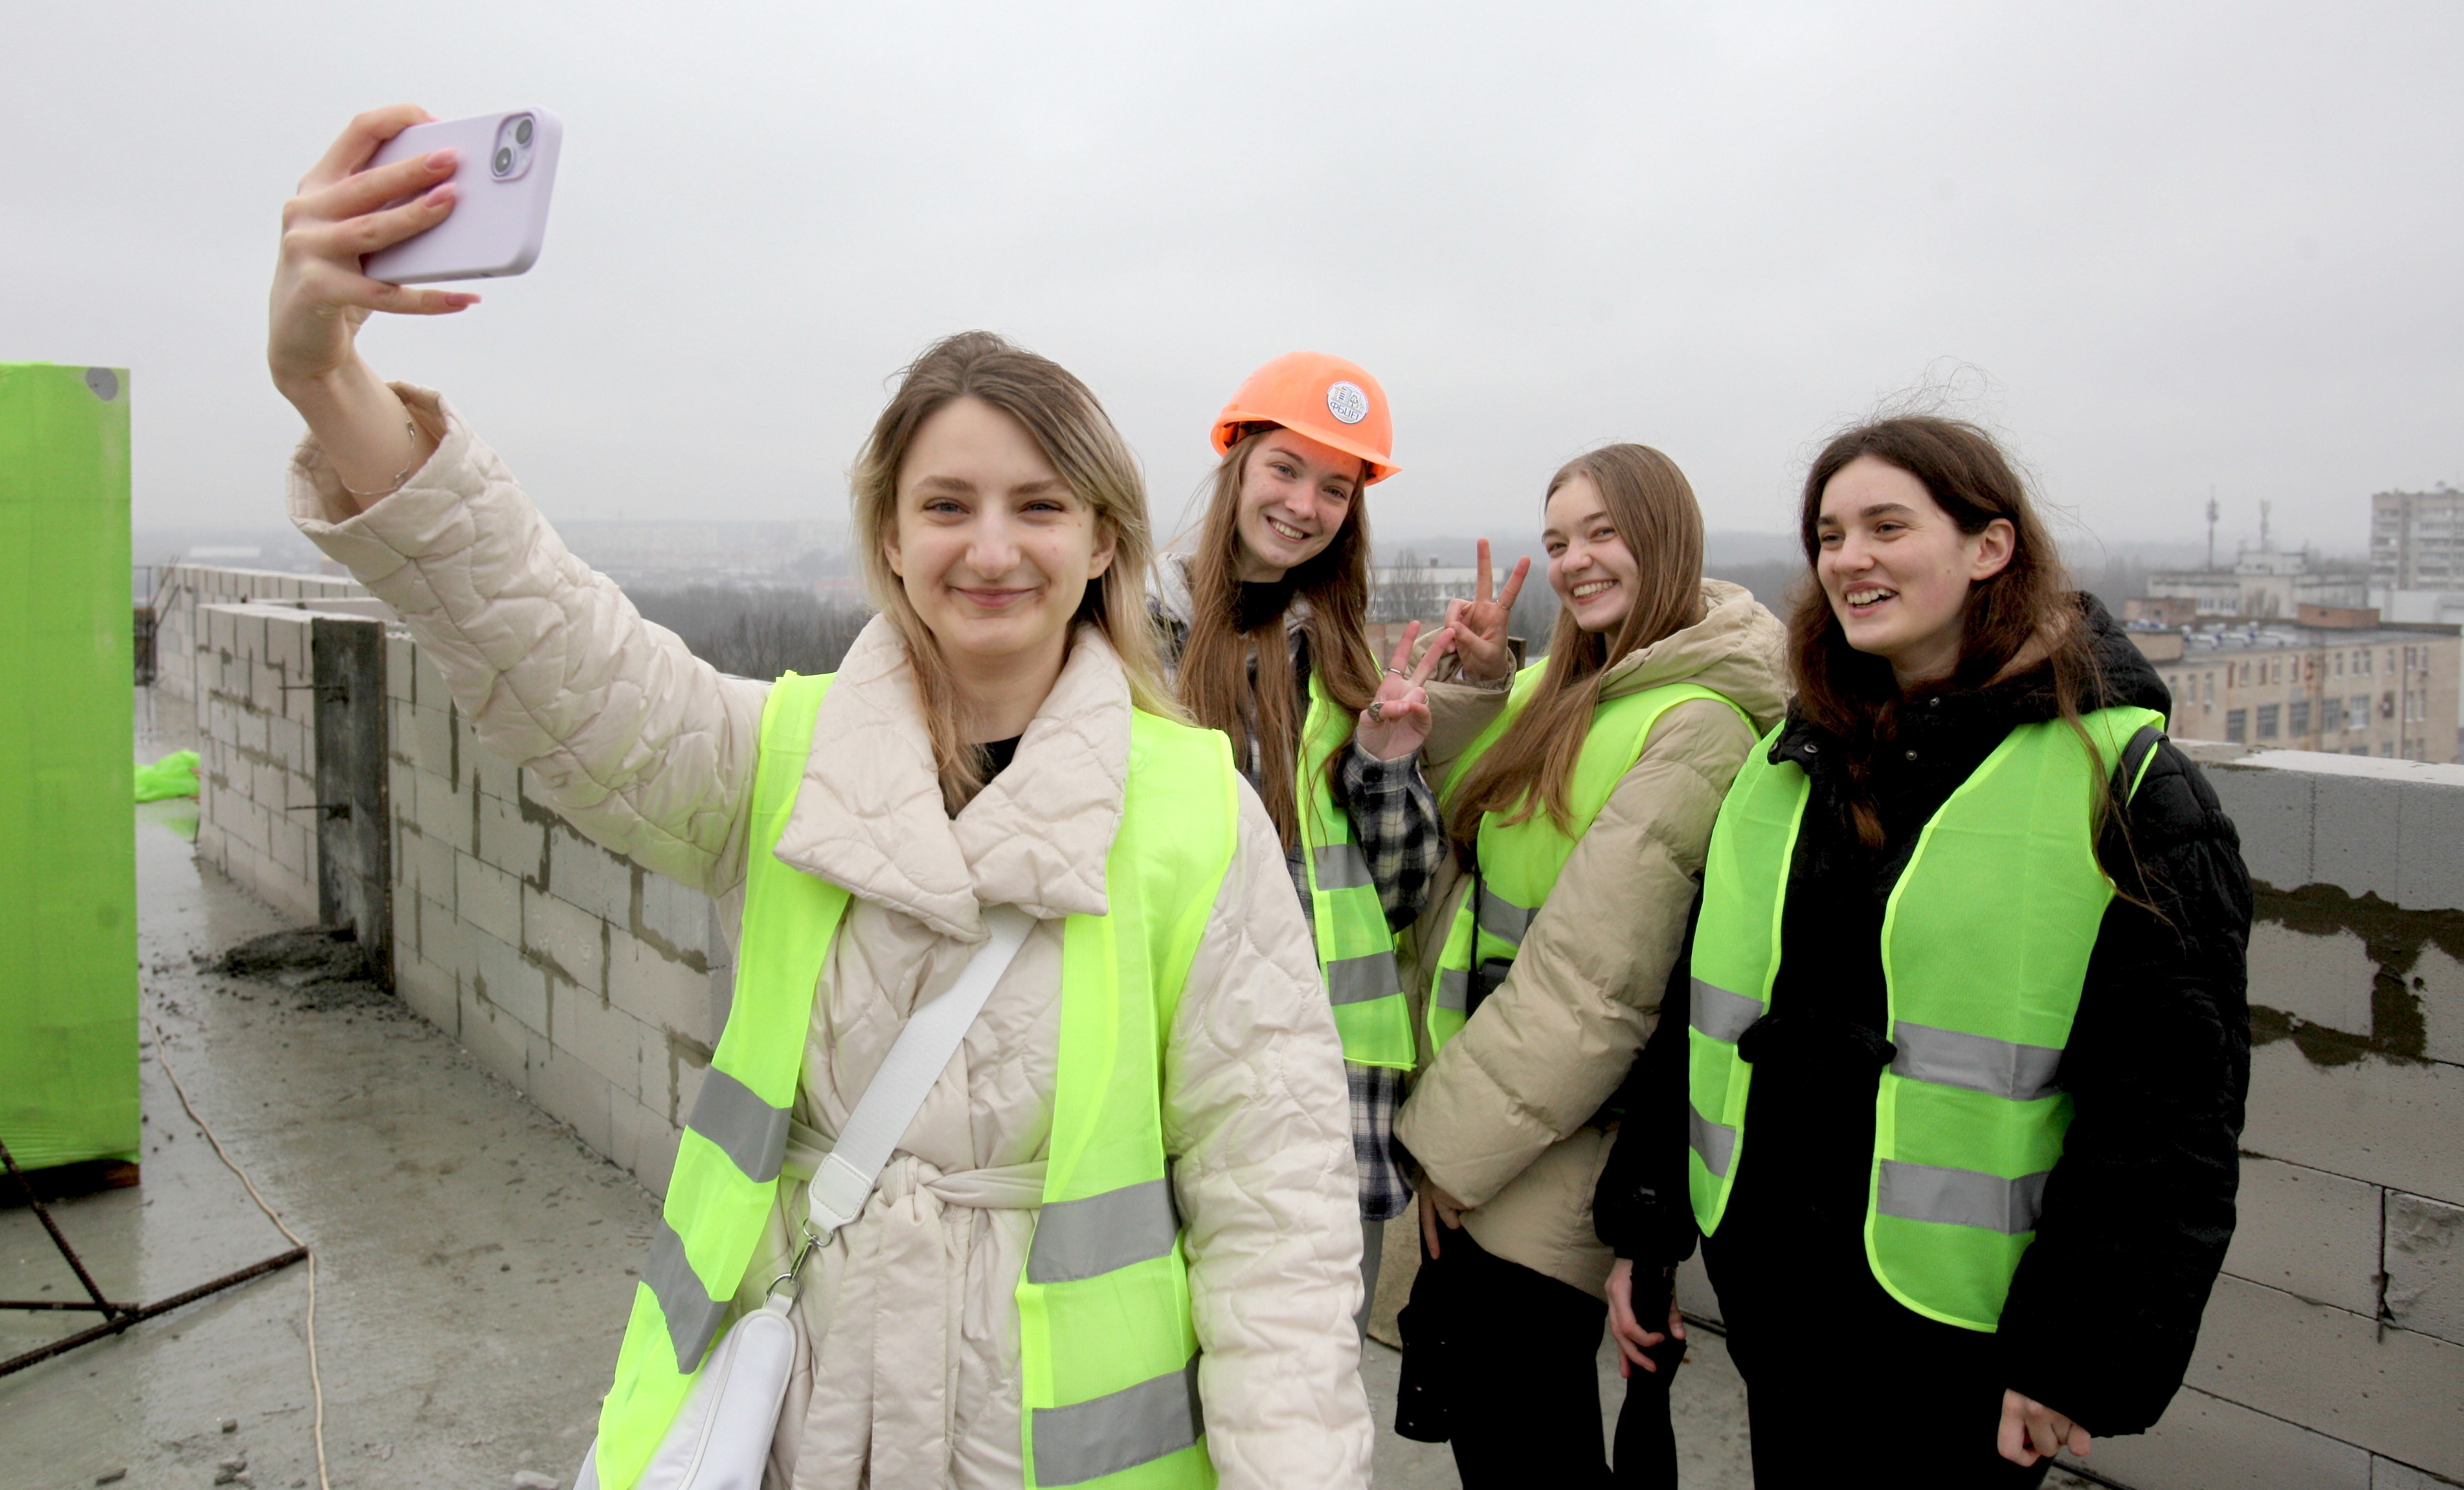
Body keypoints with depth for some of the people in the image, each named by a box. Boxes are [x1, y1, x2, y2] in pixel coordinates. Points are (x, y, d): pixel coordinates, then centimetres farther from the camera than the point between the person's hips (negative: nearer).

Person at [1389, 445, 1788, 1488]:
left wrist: (1457, 1138, -15)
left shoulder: (1694, 724, -18)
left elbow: (1596, 977, -21)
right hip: (1487, 1095, 8)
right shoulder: (1572, 687, 10)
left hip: (1556, 1148, -8)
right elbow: (1457, 821, 12)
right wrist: (1477, 686, -3)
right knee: (1455, 1375, 18)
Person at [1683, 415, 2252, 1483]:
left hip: (1956, 1326, -5)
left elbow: (2168, 1108, -11)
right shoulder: (1784, 762, 6)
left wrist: (2080, 1360, -12)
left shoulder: (2124, 784, -10)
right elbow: (1691, 1006, 9)